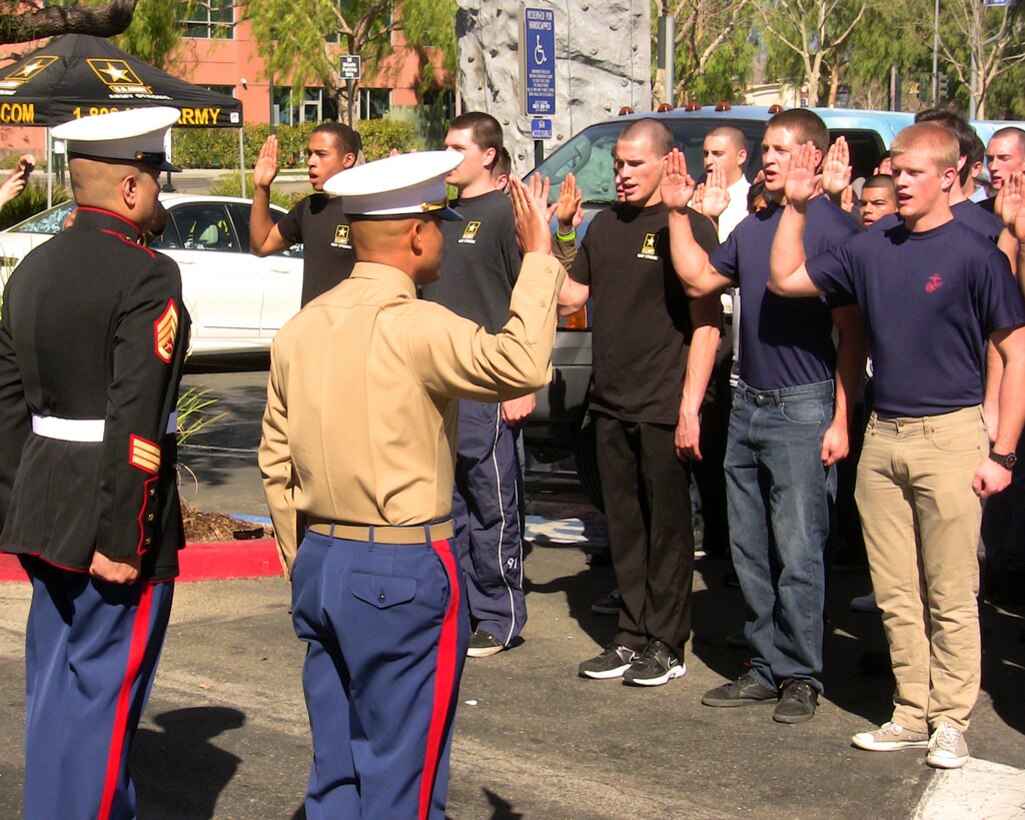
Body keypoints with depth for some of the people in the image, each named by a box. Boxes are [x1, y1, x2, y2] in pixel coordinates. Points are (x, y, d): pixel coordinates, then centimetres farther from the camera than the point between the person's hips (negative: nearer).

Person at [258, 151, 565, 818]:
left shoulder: (301, 329, 8)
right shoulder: (412, 325, -15)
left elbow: (277, 461, 14)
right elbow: (520, 364, -31)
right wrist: (538, 258, -20)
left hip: (320, 566, 8)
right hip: (403, 571, -7)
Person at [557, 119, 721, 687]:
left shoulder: (688, 226, -7)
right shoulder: (605, 225, 14)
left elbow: (706, 324, -10)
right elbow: (571, 296, 16)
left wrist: (690, 407, -16)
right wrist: (556, 240, 1)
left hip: (663, 407, -6)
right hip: (610, 405, 6)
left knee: (667, 528, 3)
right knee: (623, 527, 11)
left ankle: (667, 645, 10)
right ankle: (631, 637, 21)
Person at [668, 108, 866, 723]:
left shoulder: (834, 228, -9)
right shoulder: (753, 227, 14)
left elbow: (852, 333, -11)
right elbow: (700, 279, 20)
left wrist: (841, 420, -14)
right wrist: (678, 213, 12)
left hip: (804, 409, -7)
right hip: (748, 407, 8)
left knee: (798, 555, -3)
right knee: (750, 551, 11)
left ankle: (801, 677, 8)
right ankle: (767, 668, 20)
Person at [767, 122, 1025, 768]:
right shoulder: (872, 250, 9)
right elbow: (786, 279, 18)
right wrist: (797, 206, 7)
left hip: (950, 436, -5)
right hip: (883, 437, 5)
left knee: (951, 595, 0)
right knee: (895, 593, 9)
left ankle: (951, 722, 9)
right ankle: (912, 713, 19)